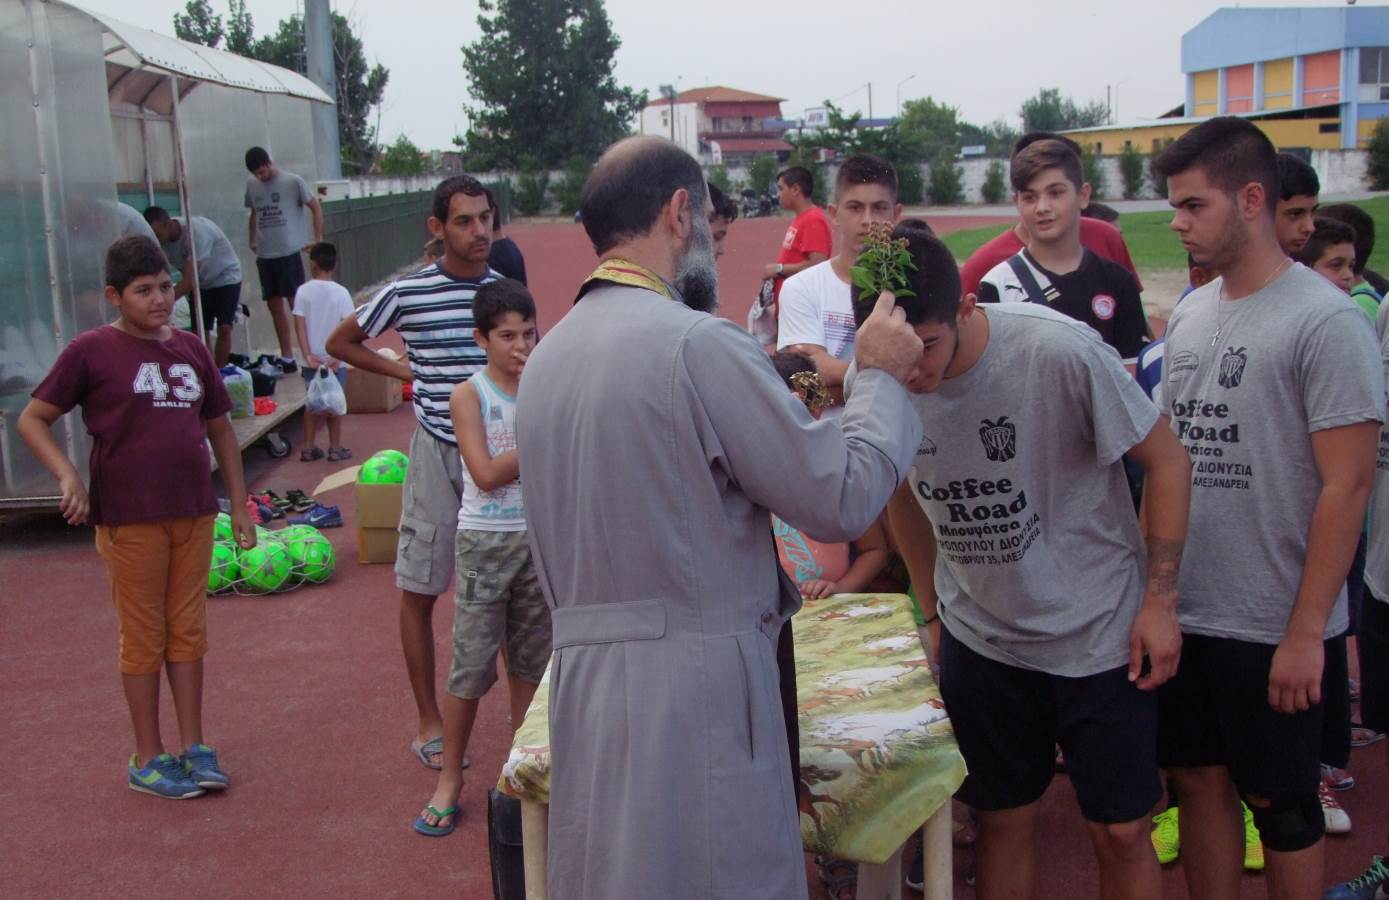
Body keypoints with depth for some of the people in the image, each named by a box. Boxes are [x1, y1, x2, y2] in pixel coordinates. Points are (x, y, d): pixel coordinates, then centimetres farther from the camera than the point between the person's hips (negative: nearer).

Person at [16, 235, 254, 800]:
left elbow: (220, 430, 16)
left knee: (188, 630, 12)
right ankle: (148, 759, 18)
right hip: (130, 519, -4)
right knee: (144, 636, 5)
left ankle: (194, 747, 22)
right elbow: (32, 420, -2)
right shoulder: (91, 352, -6)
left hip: (194, 514, 5)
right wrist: (68, 477, -17)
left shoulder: (191, 350, 8)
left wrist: (239, 505, 14)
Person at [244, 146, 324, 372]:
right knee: (274, 305, 8)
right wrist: (253, 240, 13)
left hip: (289, 252, -6)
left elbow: (316, 208, -1)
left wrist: (317, 240, -4)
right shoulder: (251, 184, 10)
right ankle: (287, 357, 16)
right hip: (264, 255, 6)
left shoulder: (293, 182, -6)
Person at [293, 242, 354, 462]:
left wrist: (307, 355, -10)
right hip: (334, 359, -1)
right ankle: (335, 448, 14)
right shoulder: (341, 293, -7)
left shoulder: (303, 291, -5)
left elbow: (299, 325, -9)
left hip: (312, 359, 1)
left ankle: (309, 447, 16)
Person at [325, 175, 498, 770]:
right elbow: (339, 343, 10)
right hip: (438, 454, -2)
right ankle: (430, 722, 19)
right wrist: (407, 372, 1)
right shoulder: (408, 293, -5)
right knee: (419, 590, 5)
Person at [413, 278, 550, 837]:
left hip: (541, 538, 3)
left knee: (531, 661, 12)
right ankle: (449, 778, 14)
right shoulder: (469, 396, -6)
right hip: (485, 541, -3)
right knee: (471, 664, 1)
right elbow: (487, 474, -16)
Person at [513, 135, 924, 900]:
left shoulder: (545, 356, 11)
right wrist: (880, 376, 4)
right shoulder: (699, 343, -14)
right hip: (697, 683, -7)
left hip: (583, 674, 8)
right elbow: (842, 501, -10)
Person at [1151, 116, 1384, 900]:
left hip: (1272, 628, -6)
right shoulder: (1190, 315, 7)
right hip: (1183, 611, 6)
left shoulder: (1326, 322, -12)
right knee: (1199, 780, 15)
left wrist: (1306, 631, -16)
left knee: (1280, 801, 9)